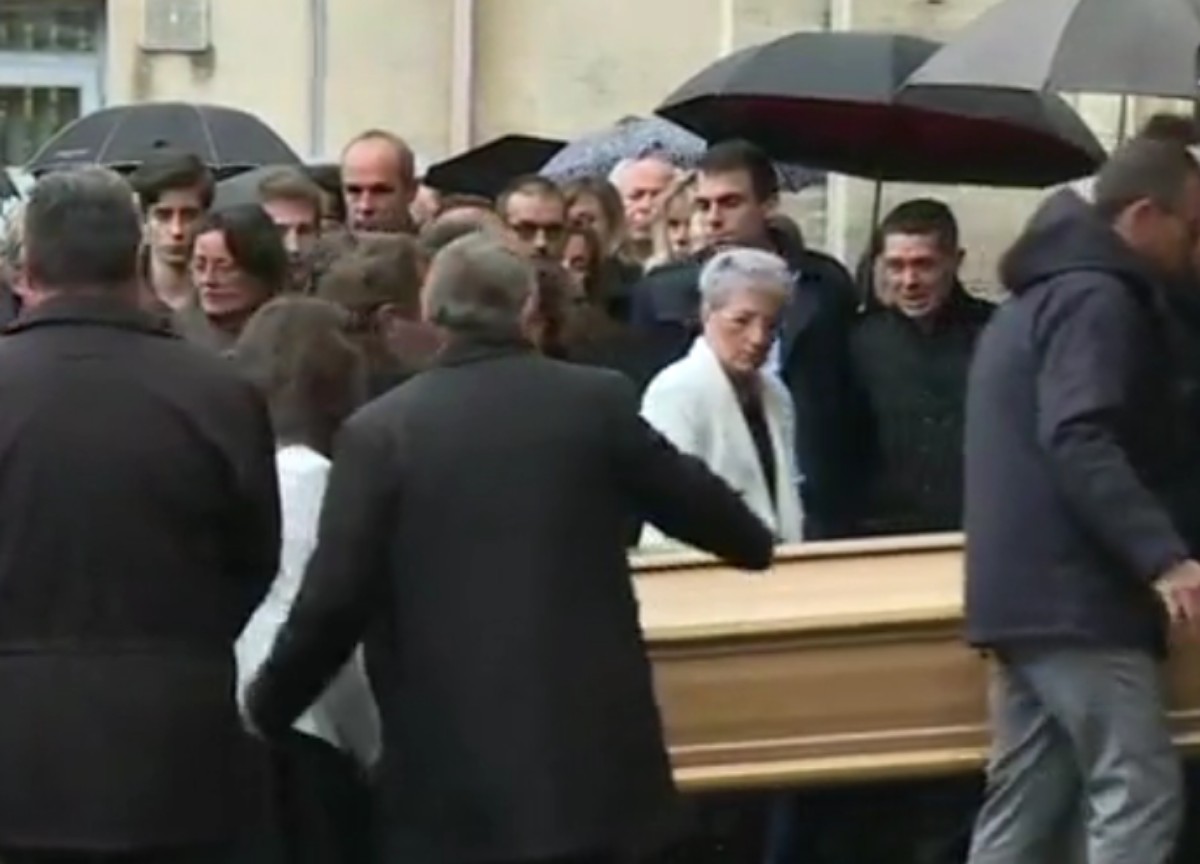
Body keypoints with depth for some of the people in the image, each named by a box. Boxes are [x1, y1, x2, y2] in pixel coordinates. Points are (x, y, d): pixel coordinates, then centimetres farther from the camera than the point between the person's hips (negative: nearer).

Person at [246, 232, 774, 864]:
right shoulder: (597, 401, 1)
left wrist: (265, 710, 8)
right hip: (589, 740, 2)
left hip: (448, 762, -2)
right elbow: (688, 495, 16)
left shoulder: (380, 430, -5)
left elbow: (333, 600, -8)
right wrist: (754, 543, 39)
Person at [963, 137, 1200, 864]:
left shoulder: (1040, 295, 22)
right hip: (1075, 596, -10)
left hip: (1029, 591, 10)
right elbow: (1080, 443, -24)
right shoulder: (1098, 297, -11)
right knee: (1140, 803, -11)